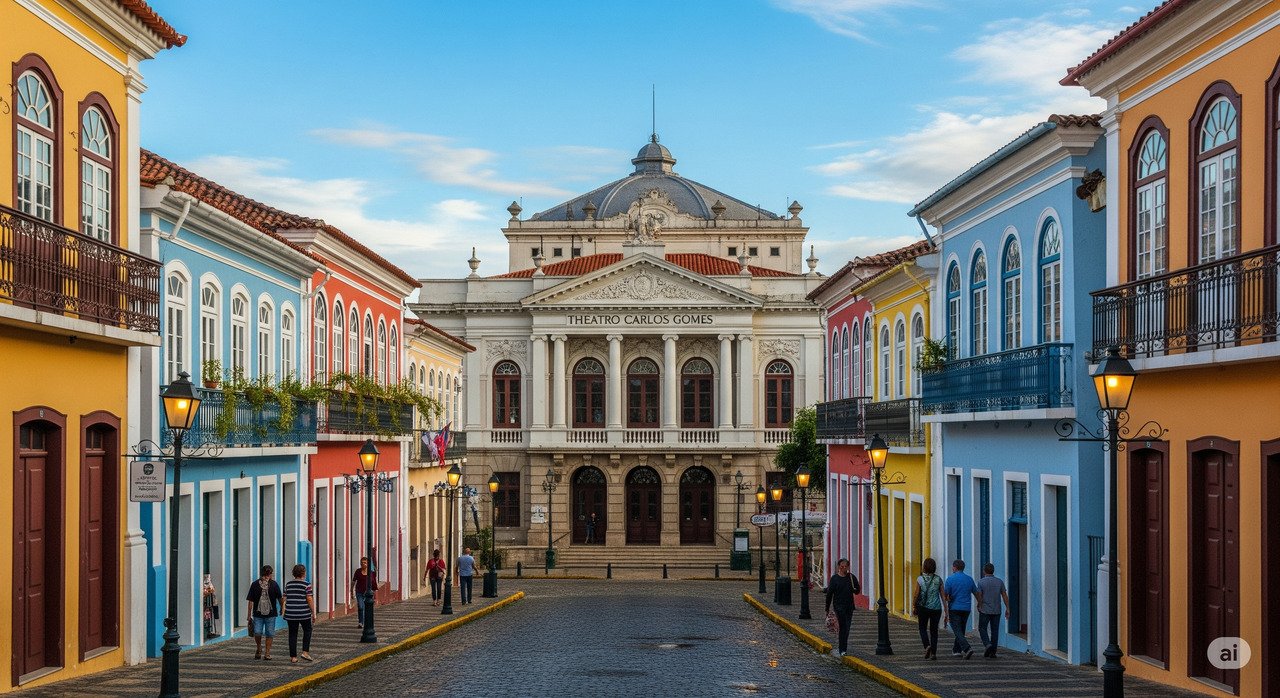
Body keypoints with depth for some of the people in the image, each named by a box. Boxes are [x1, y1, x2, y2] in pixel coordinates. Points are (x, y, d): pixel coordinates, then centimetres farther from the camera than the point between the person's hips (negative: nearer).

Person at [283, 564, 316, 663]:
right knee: (307, 630, 17)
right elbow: (309, 599, -10)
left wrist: (284, 611, 18)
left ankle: (293, 657, 9)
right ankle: (305, 652, 8)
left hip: (290, 614, 3)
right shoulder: (306, 584, -8)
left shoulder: (288, 584, 6)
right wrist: (313, 613, -4)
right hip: (304, 613, -3)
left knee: (292, 634, 8)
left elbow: (285, 598, 9)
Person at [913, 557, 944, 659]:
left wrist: (915, 607, 9)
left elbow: (916, 595, -6)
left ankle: (927, 645, -9)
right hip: (936, 608, 2)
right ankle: (933, 653, 6)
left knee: (923, 628, 15)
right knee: (934, 630, 13)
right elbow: (943, 595, 0)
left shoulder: (920, 579, -8)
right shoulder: (938, 579, -2)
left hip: (923, 608, -2)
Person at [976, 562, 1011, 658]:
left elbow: (979, 596, -6)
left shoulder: (981, 582, -6)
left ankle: (988, 645, -13)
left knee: (982, 628, 9)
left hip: (985, 610, -3)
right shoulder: (1000, 581, 2)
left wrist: (979, 606, 12)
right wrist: (1007, 609, 4)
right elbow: (1004, 595, 0)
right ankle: (992, 652, 6)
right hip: (997, 610, 3)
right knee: (995, 631, 7)